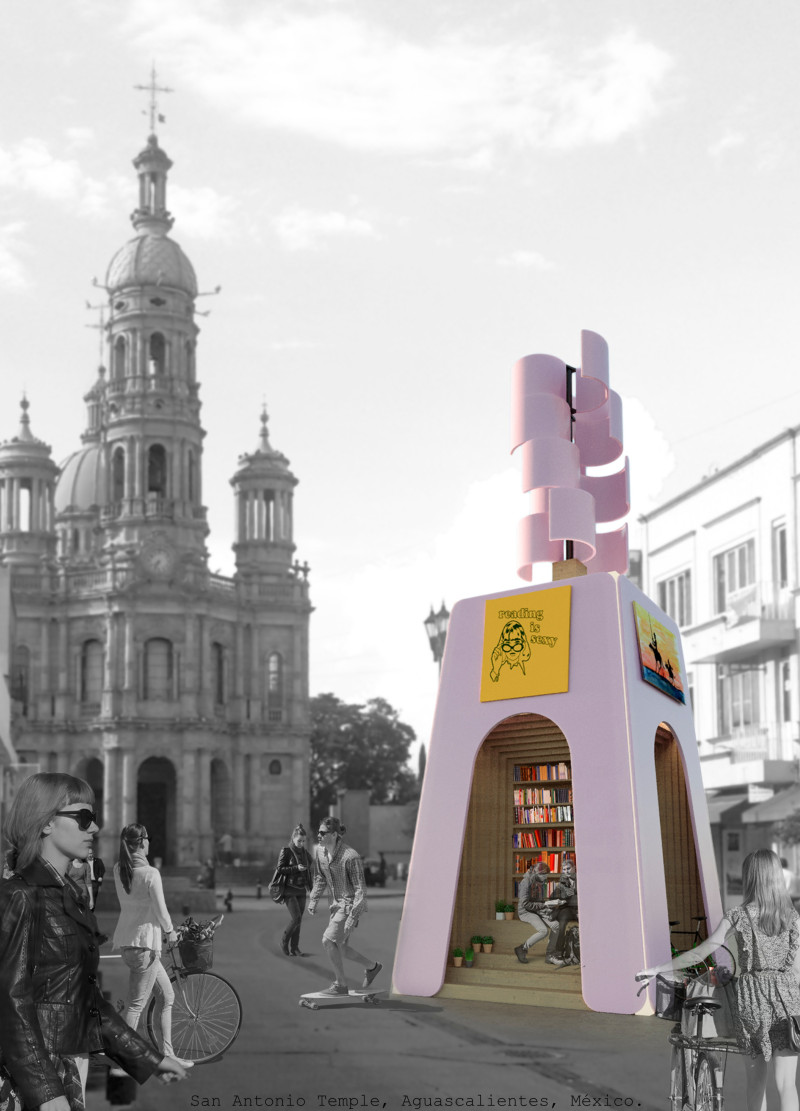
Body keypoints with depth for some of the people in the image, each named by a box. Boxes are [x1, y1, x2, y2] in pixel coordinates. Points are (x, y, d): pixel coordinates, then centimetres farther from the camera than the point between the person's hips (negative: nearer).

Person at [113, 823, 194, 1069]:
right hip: (145, 943, -8)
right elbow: (161, 910, -12)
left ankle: (168, 1053, 21)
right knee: (136, 1005, -1)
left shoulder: (118, 870, 2)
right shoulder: (150, 874, -17)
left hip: (124, 940, 8)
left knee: (167, 995, 17)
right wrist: (170, 931, 5)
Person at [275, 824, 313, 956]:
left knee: (297, 920, 5)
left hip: (301, 890, 5)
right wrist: (296, 868, -21)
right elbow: (280, 869, -10)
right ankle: (284, 942, 7)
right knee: (296, 918, -13)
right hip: (289, 889, -5)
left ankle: (294, 948, 10)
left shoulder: (305, 852, 8)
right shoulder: (285, 851, -7)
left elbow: (310, 868, 21)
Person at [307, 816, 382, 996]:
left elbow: (360, 888, -22)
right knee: (339, 948, 12)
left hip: (351, 904, -8)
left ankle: (341, 984, -4)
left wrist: (353, 917, -26)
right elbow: (320, 878, 16)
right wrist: (313, 900, 5)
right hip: (337, 904, 8)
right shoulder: (321, 852, -1)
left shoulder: (350, 857, -24)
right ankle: (372, 966, 34)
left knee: (328, 940, -17)